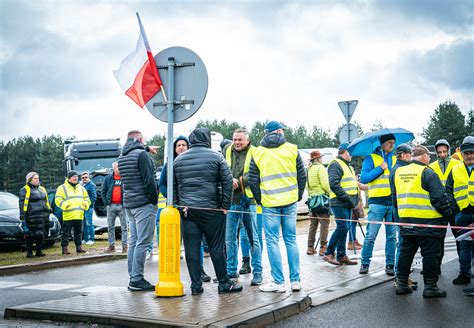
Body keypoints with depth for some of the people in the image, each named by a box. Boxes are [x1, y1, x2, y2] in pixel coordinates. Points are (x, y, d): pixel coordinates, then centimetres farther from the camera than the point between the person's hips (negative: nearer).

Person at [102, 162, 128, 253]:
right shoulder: (108, 178, 7)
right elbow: (103, 192, 10)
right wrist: (106, 203, 0)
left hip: (122, 205, -2)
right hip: (111, 206, 2)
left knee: (124, 227, 0)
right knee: (110, 227, 6)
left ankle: (125, 246, 4)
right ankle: (111, 245, 14)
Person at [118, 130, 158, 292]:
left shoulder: (122, 157, 14)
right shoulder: (141, 154, -12)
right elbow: (149, 180, -16)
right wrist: (154, 200, -8)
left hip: (128, 204, 9)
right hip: (144, 203, -9)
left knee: (134, 241, 12)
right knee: (143, 242, -7)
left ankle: (133, 277, 14)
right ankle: (137, 279, -8)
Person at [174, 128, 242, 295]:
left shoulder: (178, 159, 11)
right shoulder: (215, 156, -1)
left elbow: (173, 186, 12)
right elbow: (227, 181, -5)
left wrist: (177, 206, 15)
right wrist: (225, 206, -1)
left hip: (186, 210, 3)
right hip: (211, 209, -3)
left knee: (191, 248, 5)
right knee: (217, 247, 2)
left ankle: (196, 285, 8)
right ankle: (224, 283, 9)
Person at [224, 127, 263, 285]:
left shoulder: (254, 153, -3)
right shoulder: (227, 151, 9)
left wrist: (238, 181, -19)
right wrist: (229, 180, -15)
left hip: (248, 200, -4)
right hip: (231, 200, 4)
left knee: (253, 238, -1)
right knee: (229, 238, 11)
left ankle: (257, 272, 7)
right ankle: (231, 270, 22)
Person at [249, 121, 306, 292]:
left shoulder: (257, 153, 2)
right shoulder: (292, 149, 3)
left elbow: (253, 181, 2)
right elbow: (302, 175, 5)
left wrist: (259, 200, 13)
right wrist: (298, 195, 16)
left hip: (269, 203, -2)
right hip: (290, 202, 2)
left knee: (272, 241, 3)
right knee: (291, 240, 9)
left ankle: (279, 282, 2)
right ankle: (295, 281, 10)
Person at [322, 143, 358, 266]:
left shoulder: (347, 165, 23)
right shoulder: (336, 165, -10)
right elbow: (334, 184, -21)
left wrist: (355, 198, 14)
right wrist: (346, 198, -21)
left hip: (348, 204, 10)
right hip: (339, 203, -10)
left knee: (345, 228, 10)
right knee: (342, 227, -14)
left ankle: (341, 256, 14)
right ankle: (329, 253, -6)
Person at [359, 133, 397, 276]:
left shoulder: (394, 159, 17)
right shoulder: (371, 158, 2)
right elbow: (364, 178, -9)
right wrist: (380, 168, -11)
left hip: (393, 202, 5)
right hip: (377, 202, -4)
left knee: (392, 236, 6)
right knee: (371, 236, -5)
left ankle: (390, 264, 12)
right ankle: (365, 263, 6)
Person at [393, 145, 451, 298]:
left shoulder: (399, 172, 10)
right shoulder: (427, 173, -12)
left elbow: (395, 198, 19)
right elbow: (439, 198, -15)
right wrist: (447, 213, -2)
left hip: (406, 222, 6)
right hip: (428, 222, -6)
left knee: (406, 252, 13)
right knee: (430, 254, 2)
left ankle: (402, 284, 17)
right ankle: (430, 287, 5)